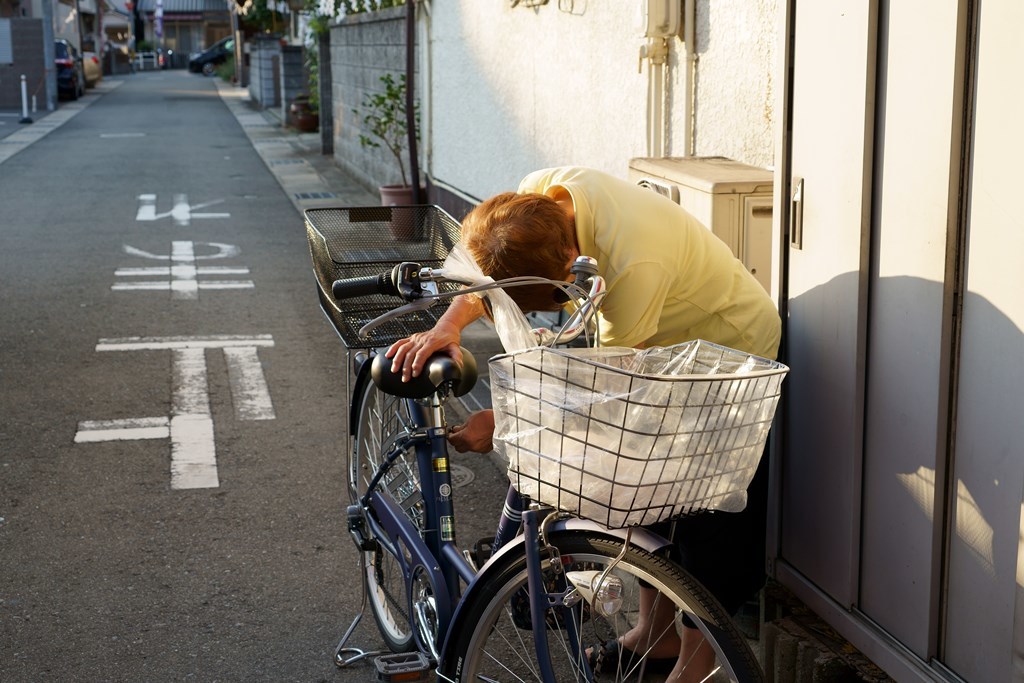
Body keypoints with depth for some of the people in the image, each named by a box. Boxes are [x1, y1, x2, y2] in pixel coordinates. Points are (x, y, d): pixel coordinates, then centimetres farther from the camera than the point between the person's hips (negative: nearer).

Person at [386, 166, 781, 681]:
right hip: (664, 344, 8)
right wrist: (449, 325, -31)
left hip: (732, 349, -8)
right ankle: (656, 631, 27)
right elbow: (492, 273, -10)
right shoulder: (537, 195, -21)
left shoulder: (634, 262, -41)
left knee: (709, 520, -3)